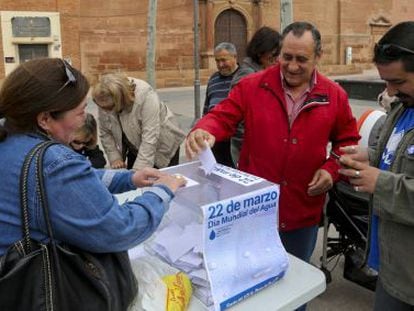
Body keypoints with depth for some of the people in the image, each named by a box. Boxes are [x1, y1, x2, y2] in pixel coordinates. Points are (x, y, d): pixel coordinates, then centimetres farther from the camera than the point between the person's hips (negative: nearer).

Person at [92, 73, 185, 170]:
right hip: (135, 147, 5)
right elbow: (105, 133, -4)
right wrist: (115, 158, -11)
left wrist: (138, 170, -36)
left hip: (162, 144, -5)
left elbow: (150, 138, -35)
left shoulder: (146, 95, -33)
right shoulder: (105, 102, -16)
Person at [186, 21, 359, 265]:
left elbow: (347, 141, 10)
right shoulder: (251, 86, -6)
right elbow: (223, 117, -7)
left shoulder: (335, 96, 0)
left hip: (304, 213, 2)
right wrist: (204, 132, -29)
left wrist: (332, 169, -6)